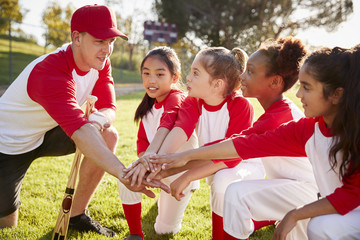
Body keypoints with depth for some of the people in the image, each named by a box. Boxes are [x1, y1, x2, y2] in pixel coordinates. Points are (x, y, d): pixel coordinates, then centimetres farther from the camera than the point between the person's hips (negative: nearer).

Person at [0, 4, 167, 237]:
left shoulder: (100, 62, -10)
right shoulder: (50, 73, -35)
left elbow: (109, 108, -11)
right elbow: (79, 131, -49)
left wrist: (98, 120, -37)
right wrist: (124, 175, -60)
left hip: (46, 134, 7)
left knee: (108, 135, -15)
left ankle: (77, 216, -1)